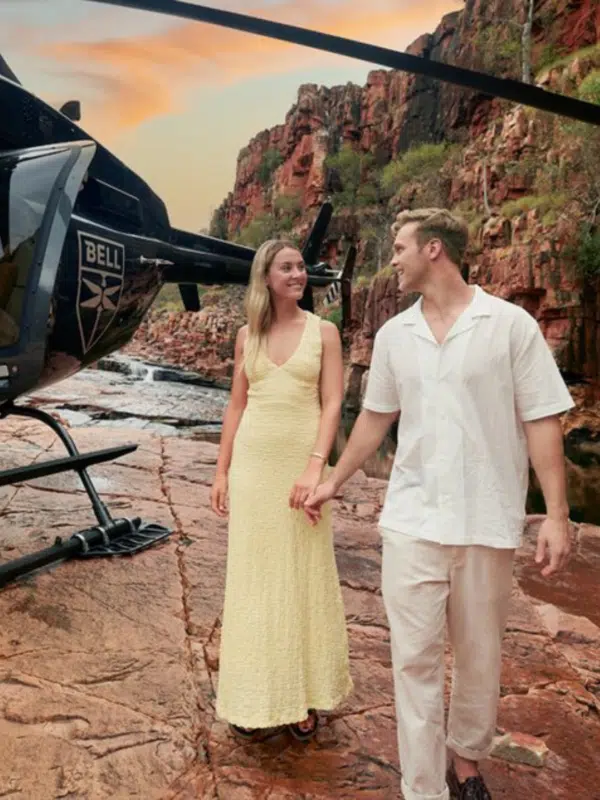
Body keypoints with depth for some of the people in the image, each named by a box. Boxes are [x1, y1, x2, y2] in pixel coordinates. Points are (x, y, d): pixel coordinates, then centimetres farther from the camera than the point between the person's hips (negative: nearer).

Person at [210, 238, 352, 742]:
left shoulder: (323, 332, 0)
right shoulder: (247, 336, 8)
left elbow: (332, 405, -6)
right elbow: (236, 405, 10)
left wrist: (314, 468, -18)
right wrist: (222, 470, 6)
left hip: (302, 462, -2)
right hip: (253, 463, 3)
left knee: (304, 577, 6)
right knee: (254, 576, 9)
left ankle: (302, 695, 21)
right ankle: (255, 696, 23)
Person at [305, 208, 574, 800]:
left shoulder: (510, 324, -5)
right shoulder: (393, 334, 7)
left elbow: (542, 420, -6)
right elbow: (375, 416, 16)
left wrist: (557, 514, -11)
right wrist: (334, 481, 19)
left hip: (488, 522, -2)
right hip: (412, 521, 2)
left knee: (480, 657, 14)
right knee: (414, 658, 4)